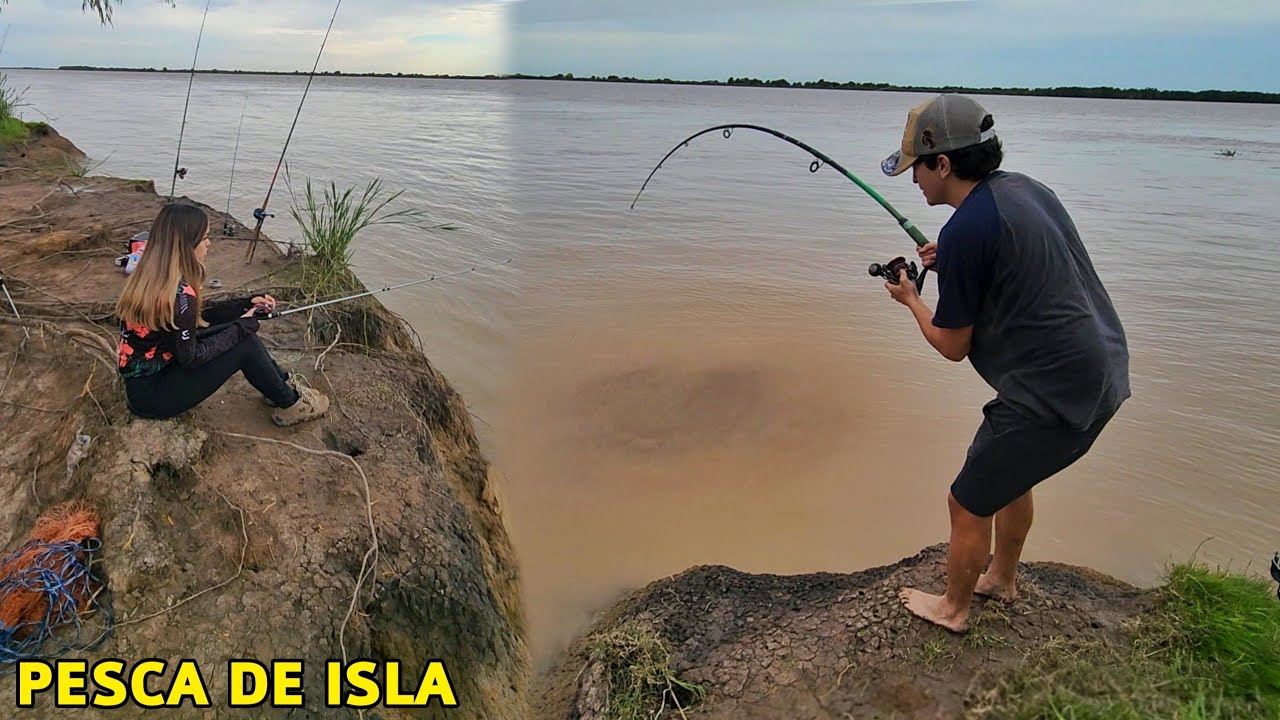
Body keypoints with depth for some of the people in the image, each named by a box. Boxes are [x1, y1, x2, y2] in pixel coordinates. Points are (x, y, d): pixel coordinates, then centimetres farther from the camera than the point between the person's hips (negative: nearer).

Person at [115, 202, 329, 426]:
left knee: (241, 332, 7)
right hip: (152, 394, -8)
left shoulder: (152, 275, -1)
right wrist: (240, 327, -8)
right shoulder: (179, 294, -27)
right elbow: (191, 357, -18)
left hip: (144, 377, 8)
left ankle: (282, 385, 21)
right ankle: (289, 405, 8)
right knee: (244, 344, -9)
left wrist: (245, 304, 10)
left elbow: (195, 316, 11)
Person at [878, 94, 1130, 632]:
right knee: (1010, 470, 29)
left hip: (1053, 393, -9)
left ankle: (953, 607, 30)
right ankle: (1002, 578, 48)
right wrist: (950, 264, 13)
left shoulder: (966, 229, -20)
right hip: (1102, 371, 10)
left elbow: (952, 347, -11)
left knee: (968, 504, 9)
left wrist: (910, 299, 7)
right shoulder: (1024, 188, 7)